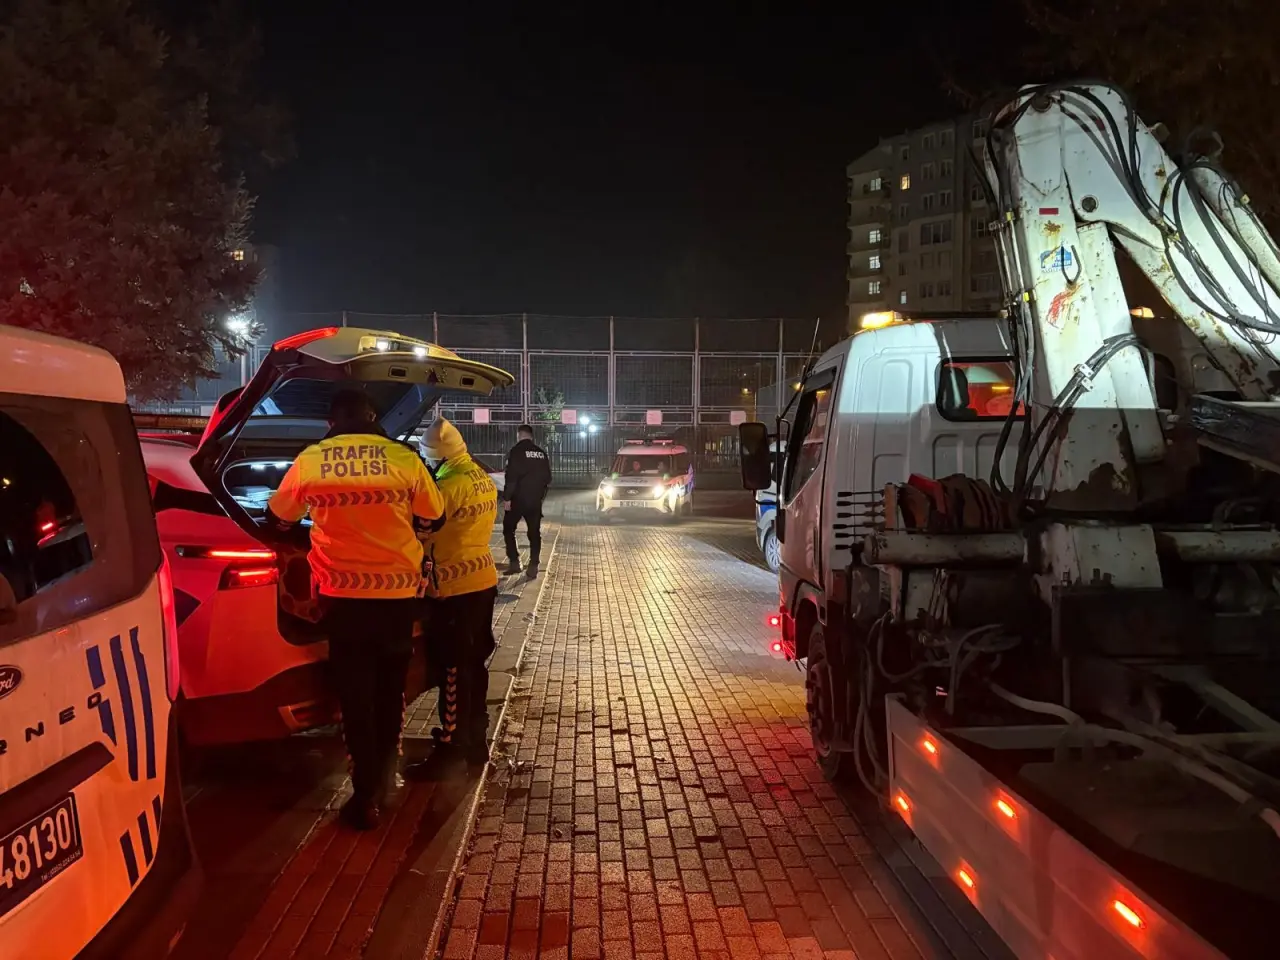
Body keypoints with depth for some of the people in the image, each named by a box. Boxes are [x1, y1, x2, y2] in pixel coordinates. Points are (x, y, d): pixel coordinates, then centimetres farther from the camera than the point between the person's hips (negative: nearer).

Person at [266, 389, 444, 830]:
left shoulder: (309, 461, -4)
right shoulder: (404, 459, -6)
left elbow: (277, 518, 13)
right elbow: (433, 514, 10)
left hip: (343, 594, -1)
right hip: (398, 591, 1)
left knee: (356, 697, 8)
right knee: (389, 691, 18)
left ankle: (367, 796, 10)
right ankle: (382, 781, 30)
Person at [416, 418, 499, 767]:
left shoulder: (448, 486, -20)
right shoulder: (485, 480, 7)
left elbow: (421, 532, -12)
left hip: (453, 586, -9)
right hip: (483, 578, 9)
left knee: (453, 666, 2)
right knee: (474, 660, 18)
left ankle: (456, 742, 11)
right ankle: (476, 734, 28)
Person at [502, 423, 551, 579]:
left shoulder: (517, 451, -10)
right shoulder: (541, 453, 9)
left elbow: (511, 477, -17)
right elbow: (547, 478, 13)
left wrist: (506, 498, -13)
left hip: (518, 499, -5)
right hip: (535, 500, 5)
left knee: (508, 529, 11)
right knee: (534, 533, 8)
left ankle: (514, 562, 4)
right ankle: (533, 567, 4)